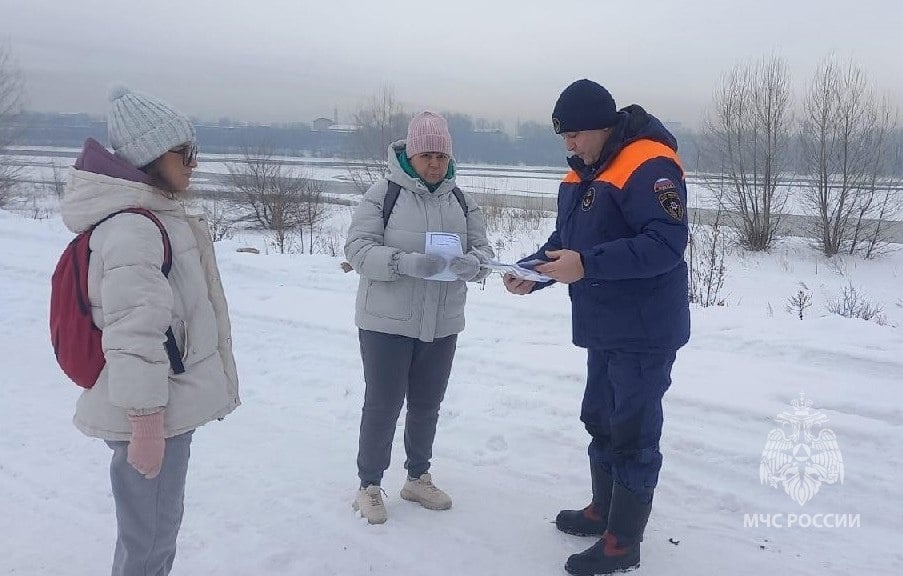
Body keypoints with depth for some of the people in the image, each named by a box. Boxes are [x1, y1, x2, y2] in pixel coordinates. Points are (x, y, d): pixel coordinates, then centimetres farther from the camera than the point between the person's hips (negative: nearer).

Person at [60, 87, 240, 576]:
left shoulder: (153, 216, 11)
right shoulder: (133, 229, -21)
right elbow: (134, 335, -25)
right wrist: (146, 423, -22)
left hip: (167, 406, 10)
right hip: (153, 414, -10)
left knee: (159, 525, 24)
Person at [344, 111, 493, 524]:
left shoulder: (461, 201, 7)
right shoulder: (383, 193, -8)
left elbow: (482, 251, 3)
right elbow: (358, 249, -14)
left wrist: (471, 263, -22)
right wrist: (405, 263, -31)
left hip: (442, 325, 5)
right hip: (387, 322, -5)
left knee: (427, 404, 17)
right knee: (383, 405, 4)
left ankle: (418, 478, 36)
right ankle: (369, 485, 22)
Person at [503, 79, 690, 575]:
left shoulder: (648, 165, -19)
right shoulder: (584, 171, 11)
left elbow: (666, 244, -28)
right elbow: (567, 237, 15)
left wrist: (586, 265, -31)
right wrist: (532, 271, -2)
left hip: (645, 332, -9)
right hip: (604, 329, 10)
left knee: (633, 433, 0)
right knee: (600, 420, 19)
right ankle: (603, 511, 37)